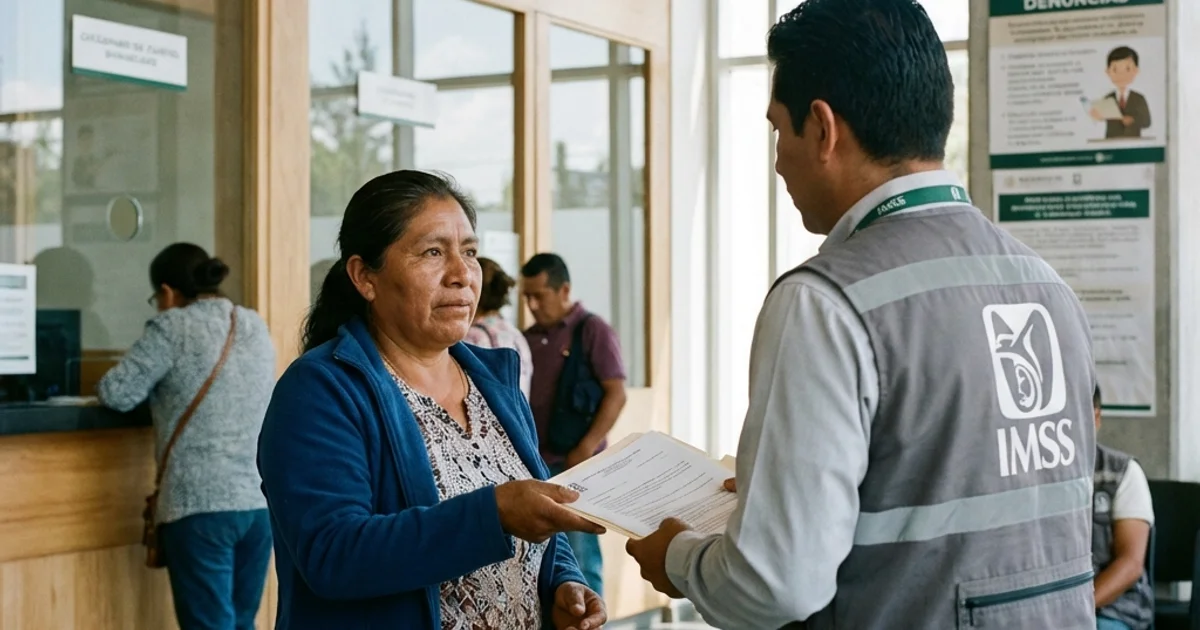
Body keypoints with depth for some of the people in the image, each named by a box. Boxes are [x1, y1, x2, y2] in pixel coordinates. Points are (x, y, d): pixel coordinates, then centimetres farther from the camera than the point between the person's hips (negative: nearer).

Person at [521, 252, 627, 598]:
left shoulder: (593, 331, -2)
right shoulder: (528, 338, 13)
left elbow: (616, 394, -8)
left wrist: (586, 450, -14)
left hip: (575, 465, -5)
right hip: (533, 464, 5)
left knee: (579, 556, -1)